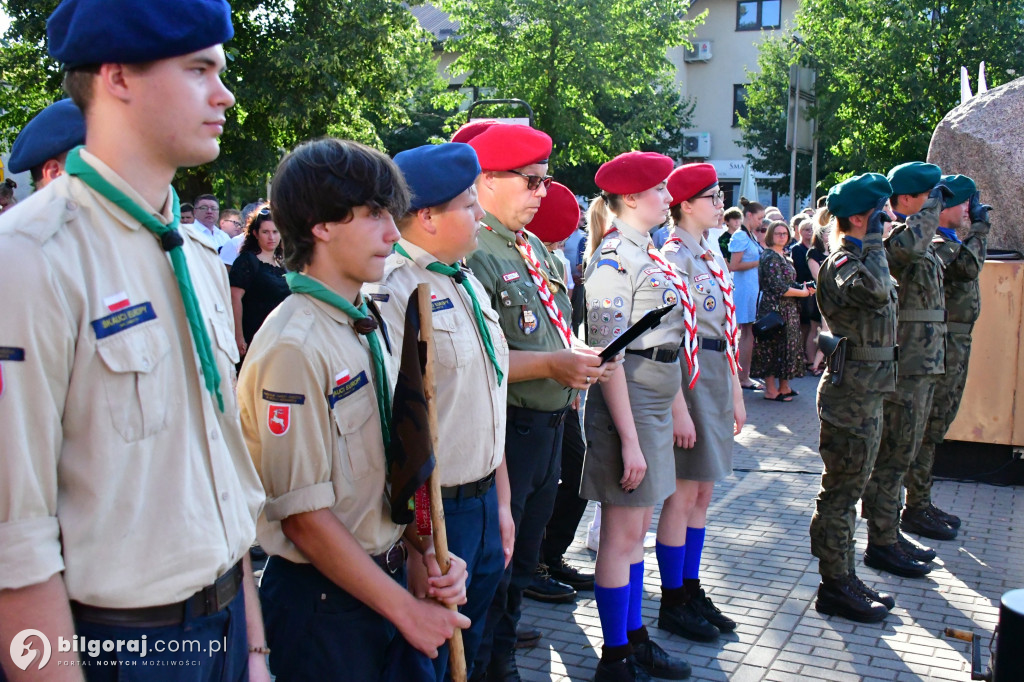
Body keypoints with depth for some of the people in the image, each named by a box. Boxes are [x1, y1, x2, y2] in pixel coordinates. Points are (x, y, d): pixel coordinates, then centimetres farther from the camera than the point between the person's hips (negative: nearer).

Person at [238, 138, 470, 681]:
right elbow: (305, 517, -20)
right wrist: (407, 611, -14)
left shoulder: (366, 326, 6)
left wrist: (426, 552, -1)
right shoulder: (295, 346, -21)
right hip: (324, 601, -7)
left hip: (384, 577, 8)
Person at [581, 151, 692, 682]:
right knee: (623, 534, 1)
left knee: (636, 529, 16)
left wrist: (679, 407, 19)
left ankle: (635, 638, 28)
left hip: (657, 403, 9)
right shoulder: (613, 258, -15)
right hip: (627, 403, -9)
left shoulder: (649, 254, 14)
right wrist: (629, 438, -21)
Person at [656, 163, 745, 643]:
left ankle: (691, 590, 24)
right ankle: (673, 603, 10)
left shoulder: (711, 256, 16)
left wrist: (736, 392, 17)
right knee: (683, 492, -2)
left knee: (702, 491, 13)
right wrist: (679, 404, -20)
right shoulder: (674, 255, -12)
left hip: (716, 374, 9)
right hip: (687, 376, -9)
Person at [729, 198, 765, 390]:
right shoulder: (740, 236, -12)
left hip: (754, 289, 9)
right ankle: (743, 379, 1)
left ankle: (745, 376, 16)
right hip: (745, 290, -9)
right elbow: (734, 265, -18)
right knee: (747, 334, -5)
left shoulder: (751, 236, 16)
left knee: (749, 334, 10)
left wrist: (761, 241, 9)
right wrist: (758, 262, -14)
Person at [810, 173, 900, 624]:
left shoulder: (858, 258, 15)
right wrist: (872, 241, -26)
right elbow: (873, 289, -39)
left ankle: (844, 578, 27)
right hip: (851, 393, -11)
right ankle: (834, 587, 8)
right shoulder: (843, 262, -17)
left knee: (846, 490, 16)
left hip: (865, 392, 11)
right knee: (841, 491, -2)